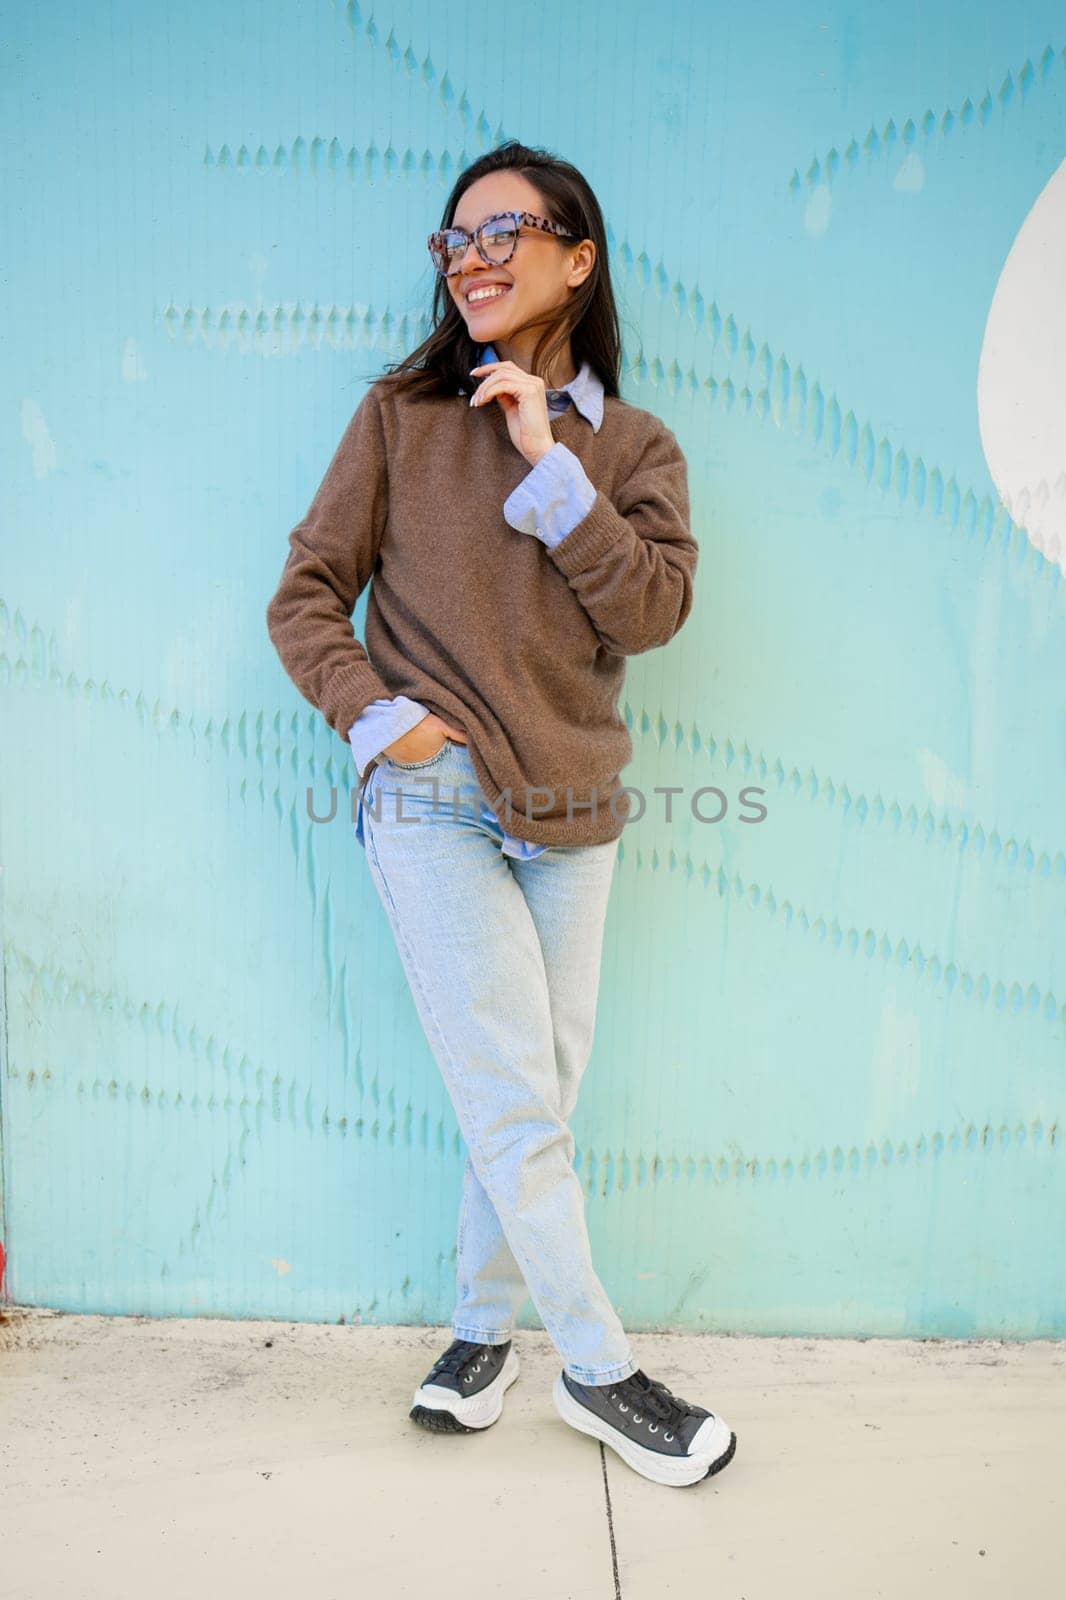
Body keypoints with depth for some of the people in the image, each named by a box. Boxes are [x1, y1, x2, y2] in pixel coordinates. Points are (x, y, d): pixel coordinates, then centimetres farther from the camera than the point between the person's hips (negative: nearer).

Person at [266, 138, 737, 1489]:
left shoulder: (632, 446, 9)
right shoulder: (402, 415, 4)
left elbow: (652, 612, -7)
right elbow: (306, 596, 3)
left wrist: (549, 466, -12)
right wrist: (379, 718, -11)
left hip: (569, 809, 3)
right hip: (432, 799, -3)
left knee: (536, 1096, 10)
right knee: (517, 1105, -3)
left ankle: (483, 1328, 31)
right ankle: (598, 1370, 14)